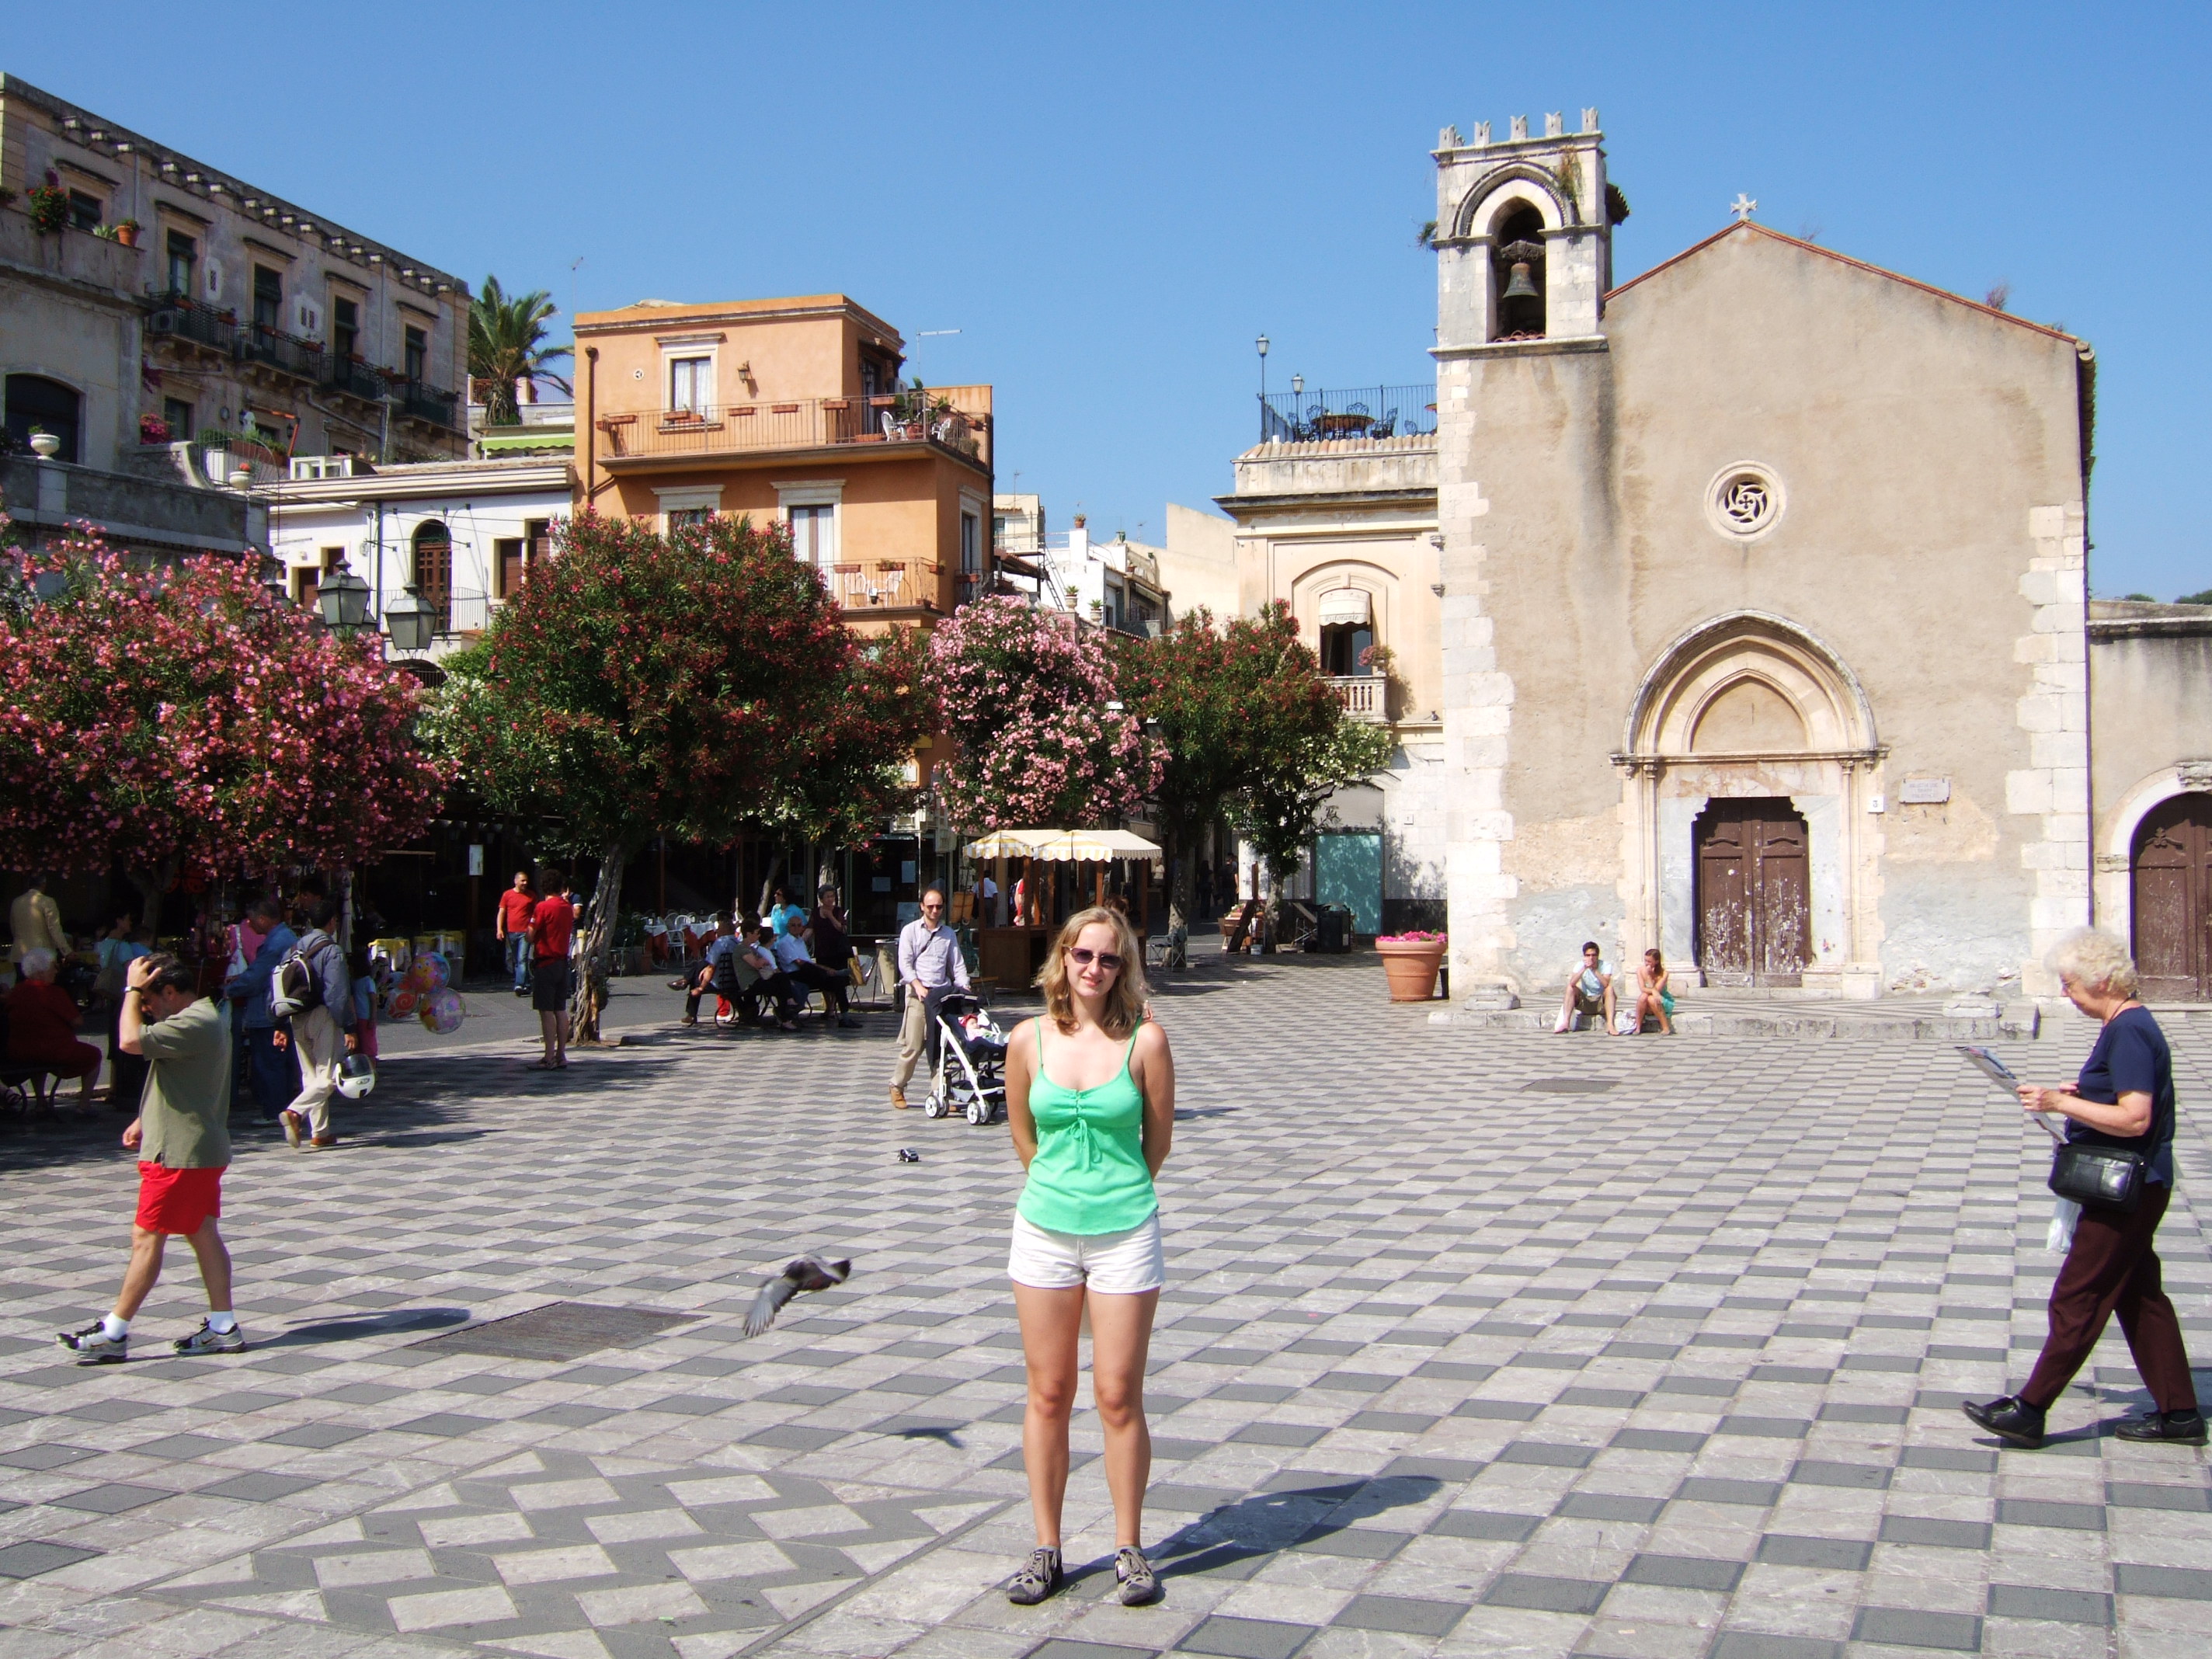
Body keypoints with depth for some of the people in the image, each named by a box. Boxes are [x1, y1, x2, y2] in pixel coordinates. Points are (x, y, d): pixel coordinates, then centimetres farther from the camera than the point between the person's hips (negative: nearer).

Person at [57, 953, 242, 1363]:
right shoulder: (202, 1017, 14)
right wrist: (145, 1120, 16)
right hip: (202, 1149, 10)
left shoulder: (194, 1023, -20)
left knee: (146, 1237, -4)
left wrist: (133, 989, -18)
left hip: (180, 1153, -10)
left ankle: (113, 1334, 2)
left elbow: (132, 1040, -30)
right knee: (203, 1233, 11)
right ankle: (222, 1327, 13)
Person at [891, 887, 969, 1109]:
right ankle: (897, 1086, 12)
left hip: (942, 993, 3)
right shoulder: (910, 931, 6)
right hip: (917, 994, -3)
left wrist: (964, 986, -4)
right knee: (913, 1045, -5)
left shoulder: (949, 934, 17)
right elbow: (905, 963, -2)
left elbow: (957, 965, 14)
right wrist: (917, 985, -18)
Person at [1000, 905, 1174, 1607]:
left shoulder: (1144, 1040, -7)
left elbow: (1158, 1141, 3)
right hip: (1044, 1230, 2)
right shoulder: (1029, 1039, -1)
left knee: (1118, 1397, 2)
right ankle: (1046, 1548, 19)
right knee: (1048, 1395, 8)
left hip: (1125, 1233, -2)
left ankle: (1129, 1548, 17)